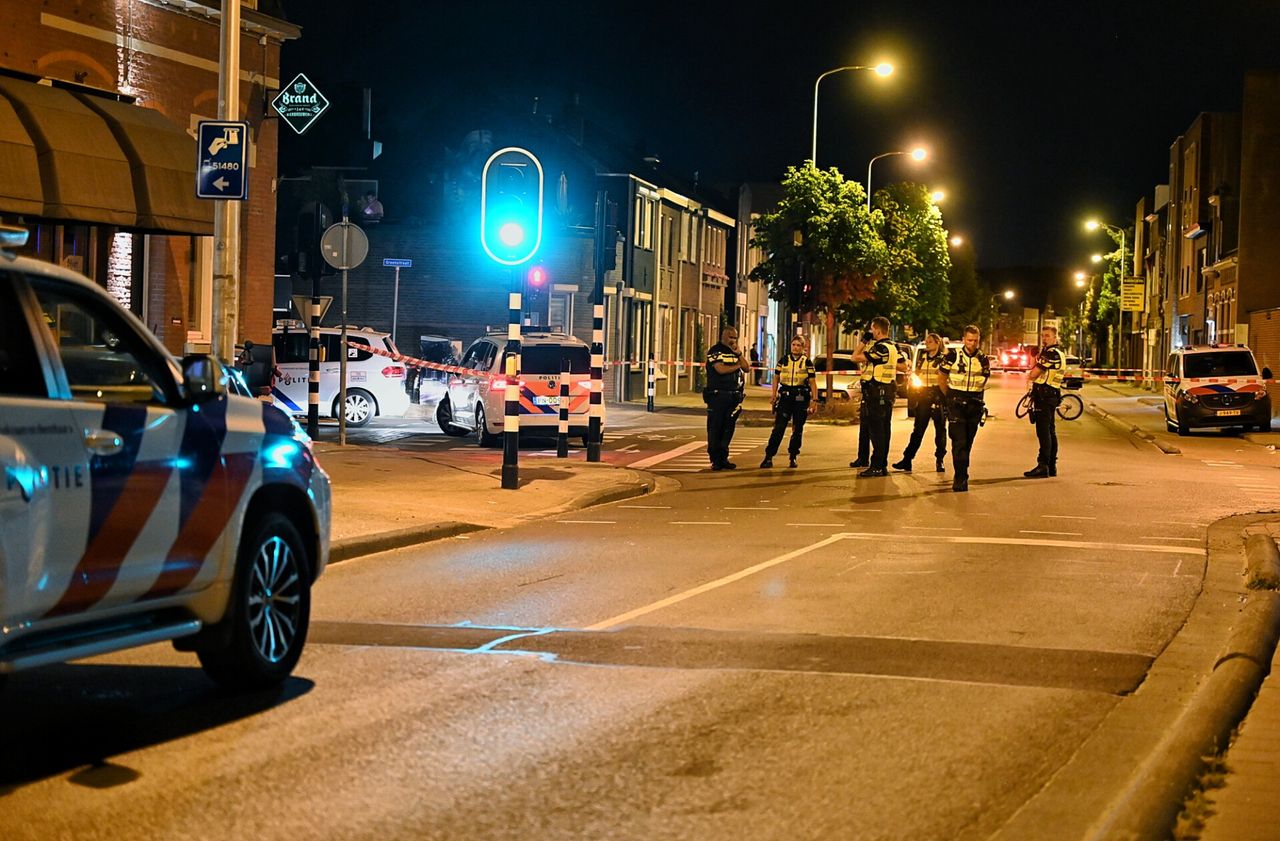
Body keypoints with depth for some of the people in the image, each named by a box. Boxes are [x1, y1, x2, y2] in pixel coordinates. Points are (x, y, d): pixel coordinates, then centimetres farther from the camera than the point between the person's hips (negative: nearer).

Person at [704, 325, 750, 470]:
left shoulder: (737, 351, 17)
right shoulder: (715, 351, -3)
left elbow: (747, 368, 9)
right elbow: (721, 369, -15)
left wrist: (739, 353, -3)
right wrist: (737, 366, -2)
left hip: (734, 395, 6)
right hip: (718, 395, -6)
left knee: (728, 428, 6)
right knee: (715, 428, -4)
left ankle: (723, 458, 12)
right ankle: (715, 460, 0)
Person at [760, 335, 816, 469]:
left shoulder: (807, 362, 4)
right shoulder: (783, 361, 9)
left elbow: (812, 382, 3)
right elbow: (776, 378, 15)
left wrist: (814, 400, -2)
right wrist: (774, 395, 7)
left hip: (801, 399, 0)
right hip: (785, 397, 0)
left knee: (797, 430, 5)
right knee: (778, 428, -7)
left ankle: (793, 457, 16)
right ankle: (769, 457, -9)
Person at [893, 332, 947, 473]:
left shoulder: (944, 359, -2)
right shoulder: (922, 359, 13)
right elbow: (916, 376, 22)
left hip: (938, 397, -4)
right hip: (923, 397, 4)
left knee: (940, 430, 2)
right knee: (918, 430, 3)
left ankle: (939, 461, 11)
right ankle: (907, 460, -1)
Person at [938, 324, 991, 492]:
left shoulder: (984, 360, 5)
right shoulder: (953, 356, -5)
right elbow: (941, 378, 5)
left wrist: (975, 397, 15)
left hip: (975, 406, 4)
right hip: (956, 405, -4)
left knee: (968, 443, 9)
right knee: (959, 443, -12)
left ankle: (960, 476, 21)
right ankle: (961, 478, -12)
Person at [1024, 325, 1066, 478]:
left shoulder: (1052, 353, -14)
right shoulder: (1053, 352, 21)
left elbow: (1033, 374, -15)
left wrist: (1029, 375, 6)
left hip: (1045, 395, -11)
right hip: (1050, 396, 11)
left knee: (1043, 431, -14)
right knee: (1050, 432, 14)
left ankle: (1043, 466, -18)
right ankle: (1051, 466, 19)